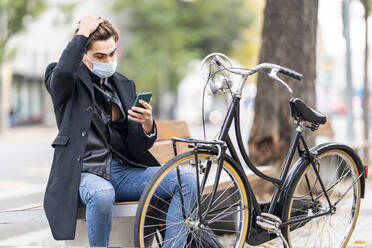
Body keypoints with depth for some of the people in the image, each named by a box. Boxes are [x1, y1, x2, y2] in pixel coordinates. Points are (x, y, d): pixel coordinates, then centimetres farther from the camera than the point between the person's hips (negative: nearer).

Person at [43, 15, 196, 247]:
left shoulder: (125, 85, 17)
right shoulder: (69, 81, 2)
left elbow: (140, 147, 12)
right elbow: (63, 70, -28)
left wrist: (147, 124, -11)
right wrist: (83, 33, -14)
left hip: (123, 171, 6)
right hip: (84, 173, -5)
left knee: (187, 182, -13)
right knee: (102, 193, -40)